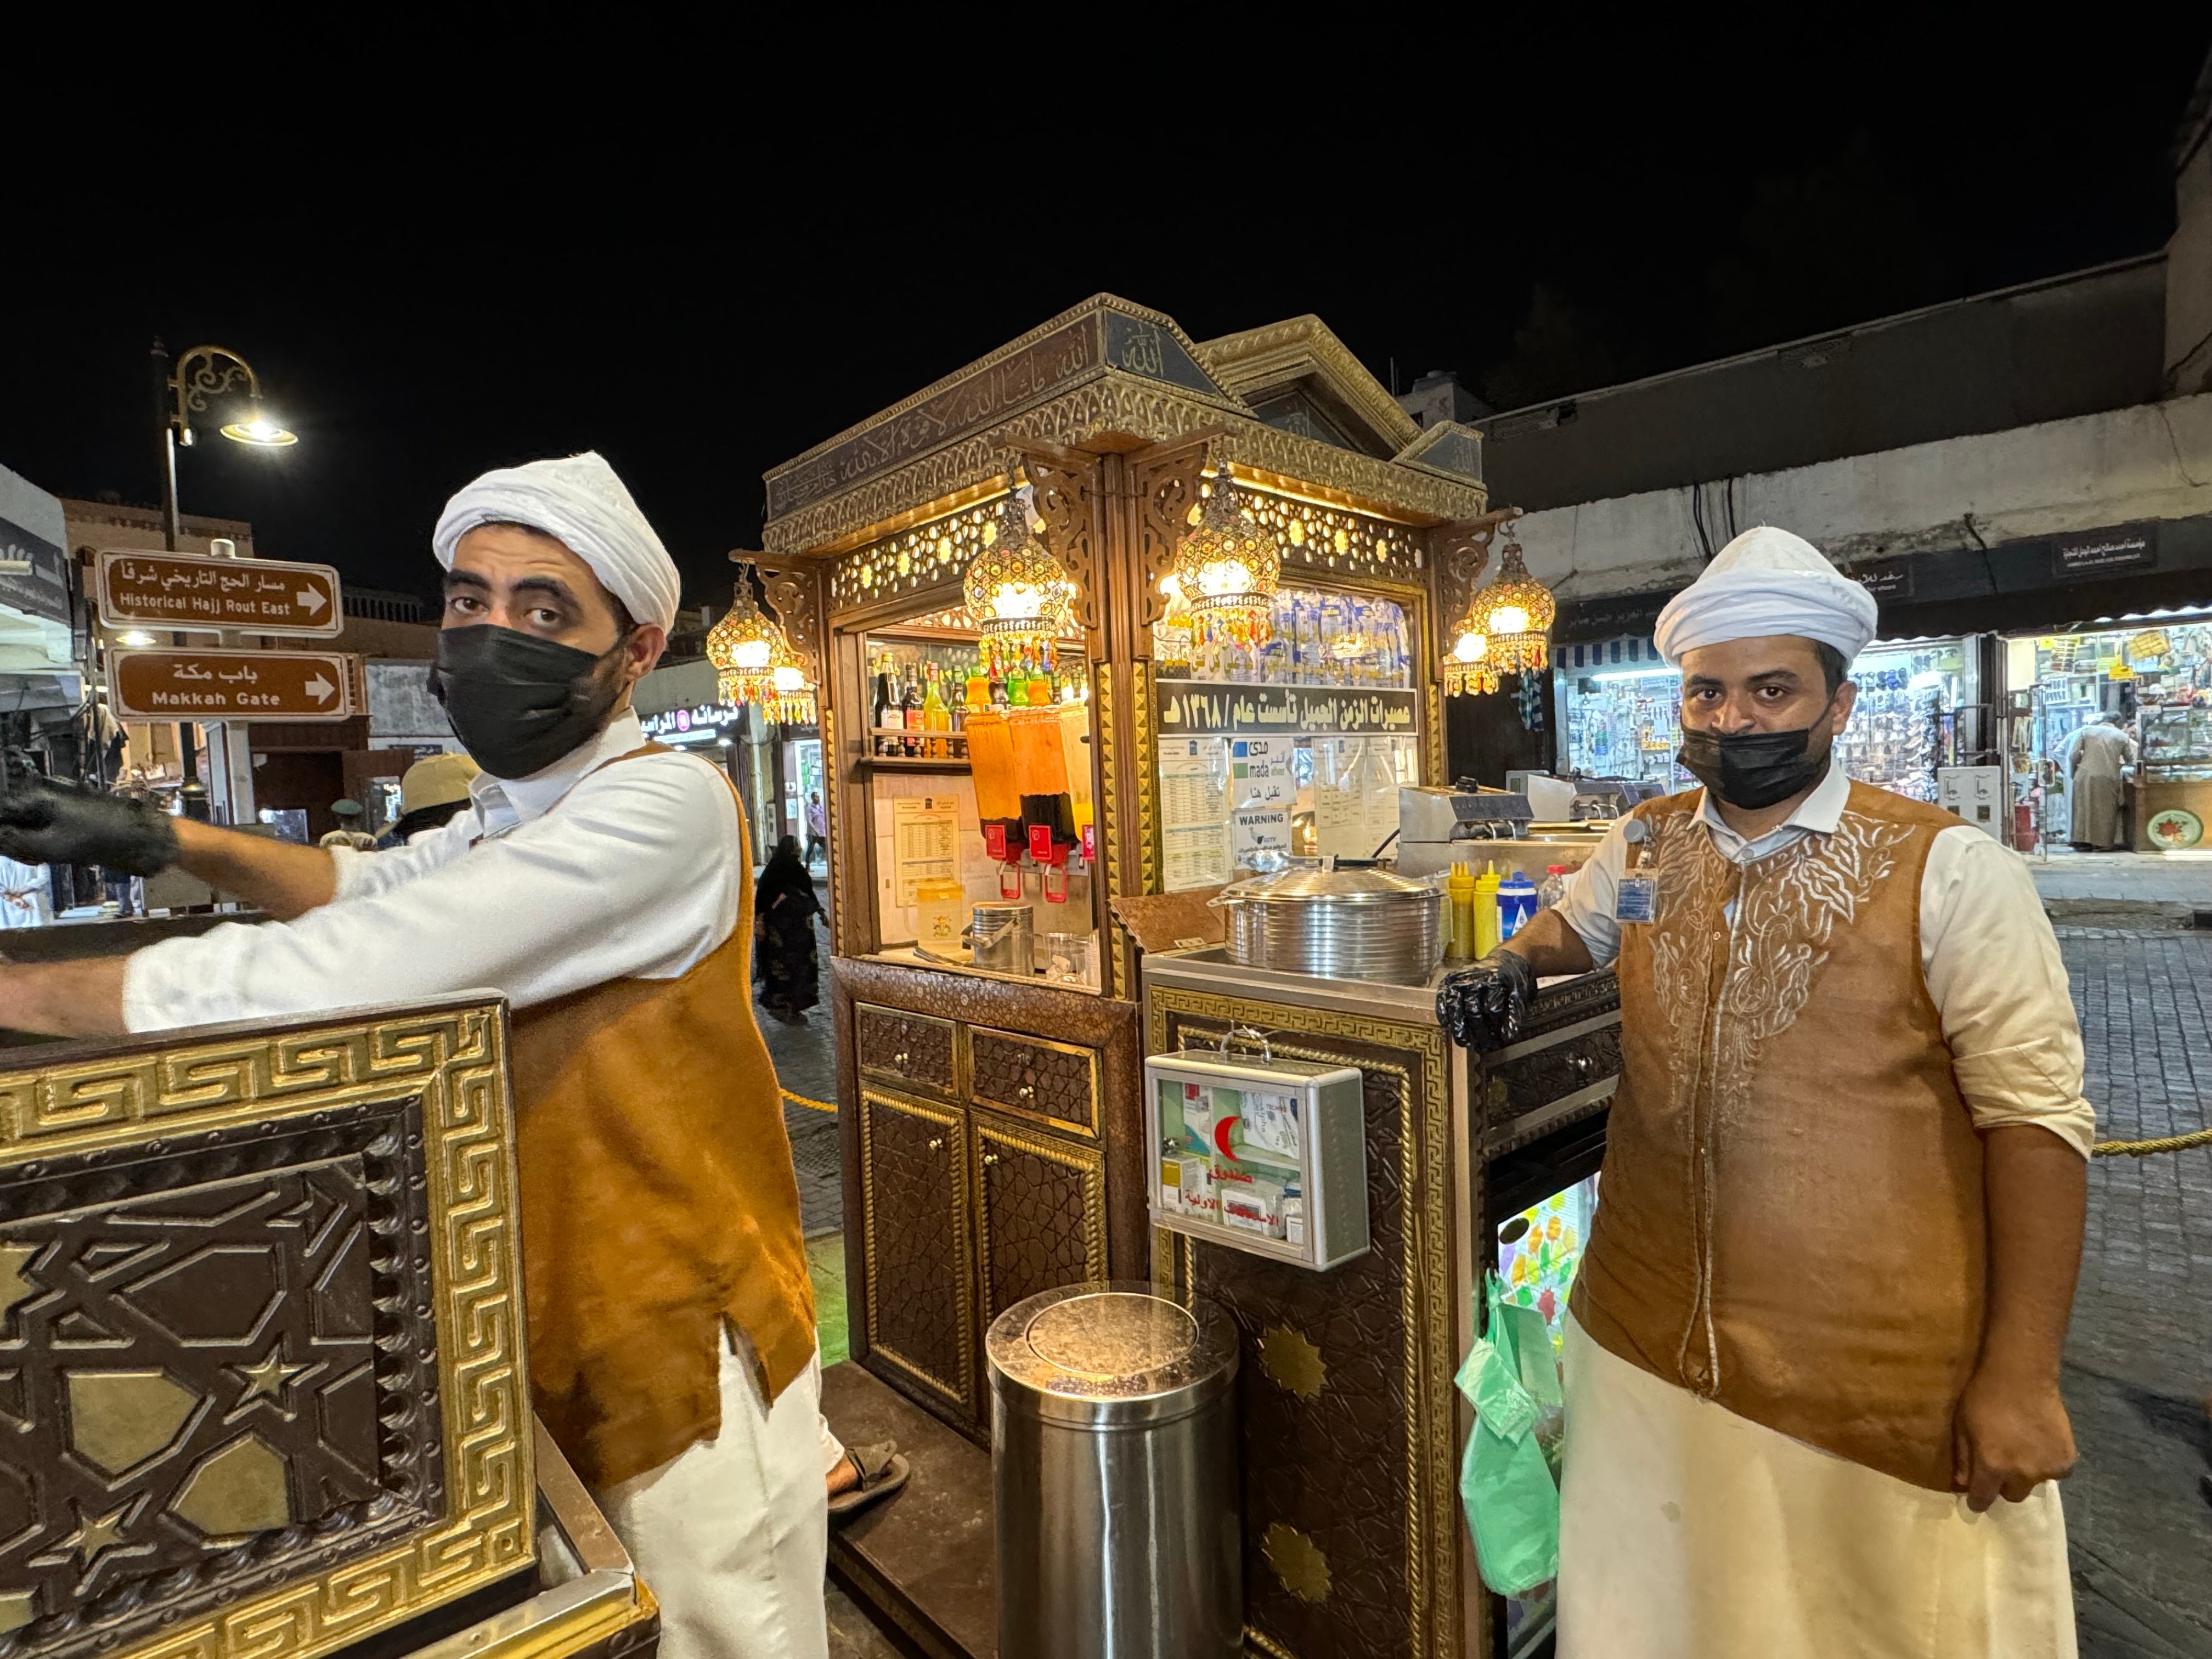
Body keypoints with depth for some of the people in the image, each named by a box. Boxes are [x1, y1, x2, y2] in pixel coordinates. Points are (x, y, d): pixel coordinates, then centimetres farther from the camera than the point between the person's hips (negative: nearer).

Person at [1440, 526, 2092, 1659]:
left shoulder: (1949, 871, -11)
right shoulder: (1640, 848, 3)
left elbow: (2036, 1116, -11)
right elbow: (1580, 922, 23)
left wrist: (2021, 1373, -13)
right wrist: (1512, 967, 2)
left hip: (1886, 1377, -4)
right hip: (1647, 1345, 4)